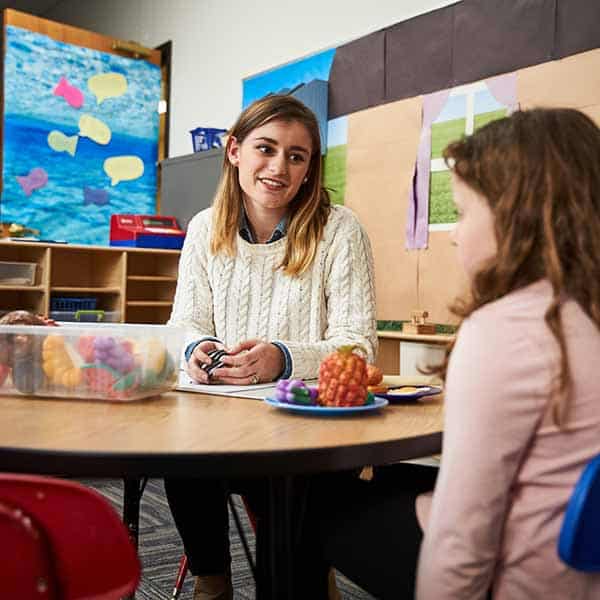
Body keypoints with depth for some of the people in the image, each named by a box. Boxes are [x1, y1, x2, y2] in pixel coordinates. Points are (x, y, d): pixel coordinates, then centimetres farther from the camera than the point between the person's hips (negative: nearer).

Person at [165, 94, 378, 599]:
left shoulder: (340, 230, -7)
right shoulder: (206, 229, 6)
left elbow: (358, 345, -10)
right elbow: (185, 322, 7)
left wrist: (283, 359, -28)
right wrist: (198, 349, -18)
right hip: (224, 410, 3)